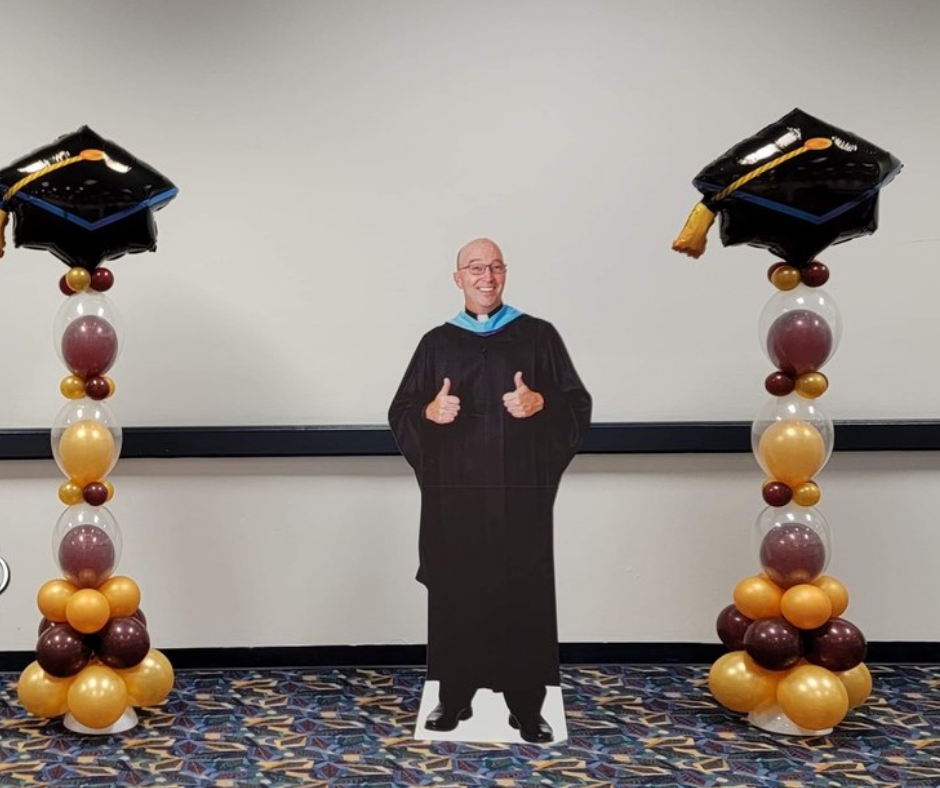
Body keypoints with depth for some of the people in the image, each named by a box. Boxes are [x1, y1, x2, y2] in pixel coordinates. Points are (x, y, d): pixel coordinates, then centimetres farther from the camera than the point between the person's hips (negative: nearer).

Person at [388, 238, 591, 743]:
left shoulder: (538, 336, 5)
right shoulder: (436, 343, 9)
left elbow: (579, 405, 2)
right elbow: (399, 414, 7)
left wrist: (540, 403, -17)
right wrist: (430, 412, -15)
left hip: (519, 493, -1)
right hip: (454, 494, 1)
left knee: (522, 595, 1)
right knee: (454, 594, 4)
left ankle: (527, 707, 12)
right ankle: (455, 698, 18)